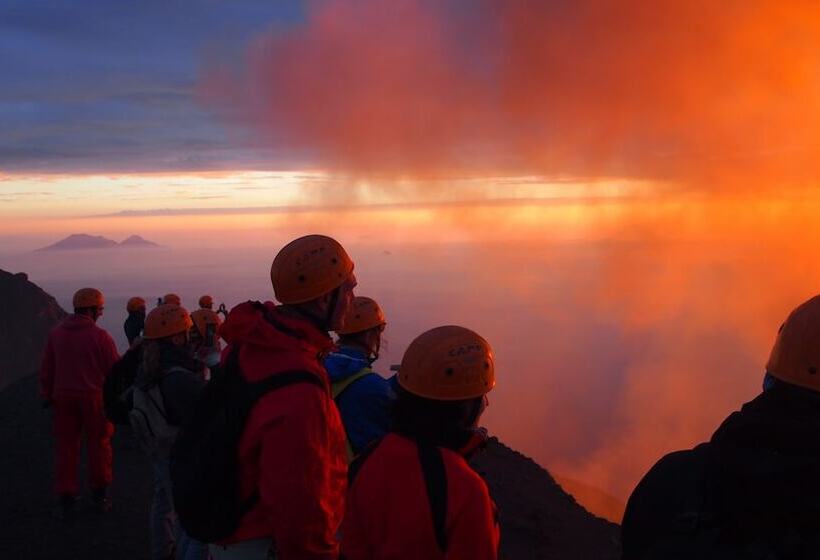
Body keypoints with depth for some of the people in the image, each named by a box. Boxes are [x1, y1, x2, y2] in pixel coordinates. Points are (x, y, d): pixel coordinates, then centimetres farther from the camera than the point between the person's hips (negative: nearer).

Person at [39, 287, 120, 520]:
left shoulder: (56, 334, 0)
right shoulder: (100, 336, -14)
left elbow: (46, 369, 6)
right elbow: (114, 369, -9)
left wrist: (47, 395, 16)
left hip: (63, 397, 3)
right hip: (94, 397, -3)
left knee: (66, 446, 10)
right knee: (98, 445, 12)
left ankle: (66, 501, 13)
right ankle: (99, 496, 22)